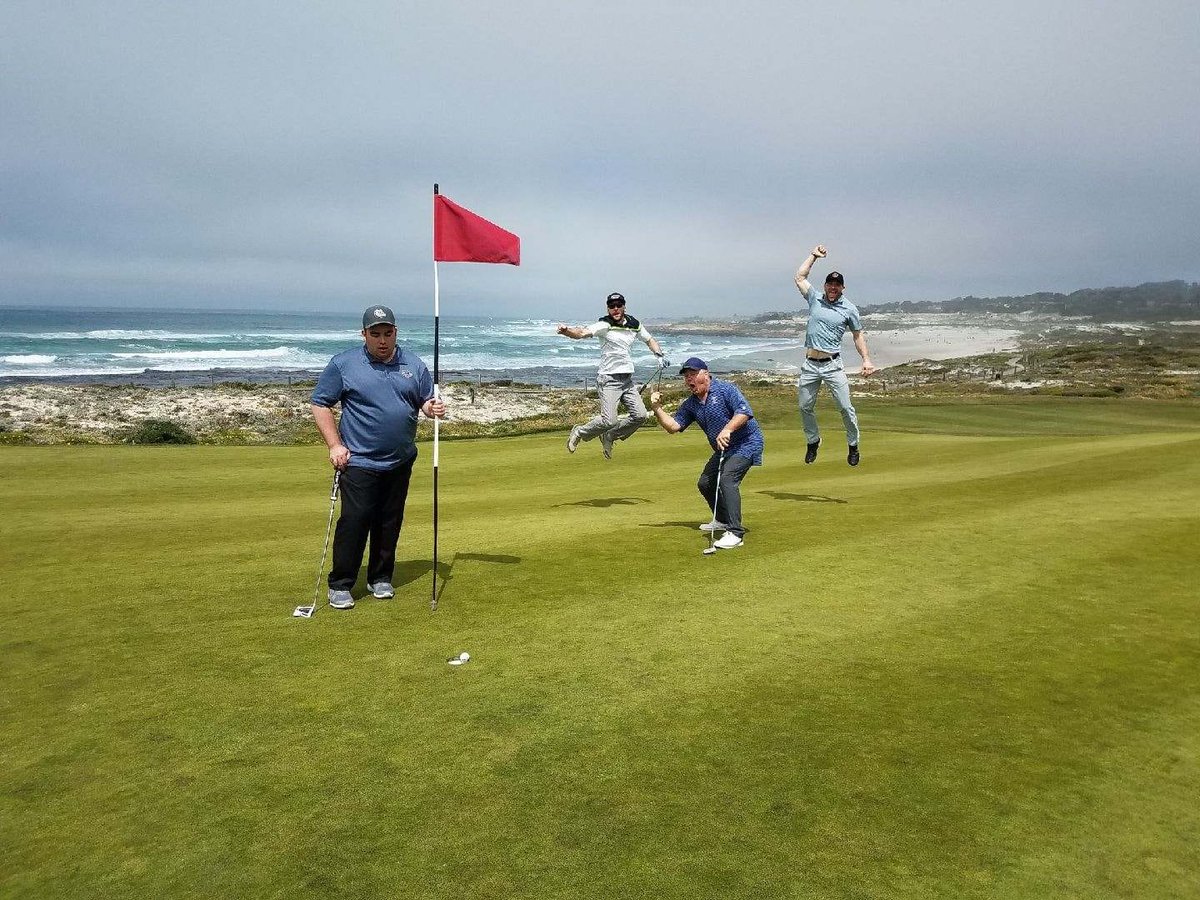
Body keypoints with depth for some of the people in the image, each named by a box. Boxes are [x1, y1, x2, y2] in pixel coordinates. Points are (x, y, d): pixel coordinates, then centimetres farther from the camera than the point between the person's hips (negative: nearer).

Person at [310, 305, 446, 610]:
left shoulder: (413, 364, 8)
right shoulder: (343, 364, -2)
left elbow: (426, 401, 15)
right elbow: (320, 404, 0)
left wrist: (433, 408, -10)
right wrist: (334, 444, -8)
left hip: (400, 462, 4)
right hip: (359, 461, -4)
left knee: (390, 523, 10)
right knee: (354, 521, -7)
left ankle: (380, 579, 24)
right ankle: (340, 585, 4)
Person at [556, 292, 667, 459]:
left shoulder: (635, 325, 9)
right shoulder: (604, 325, -10)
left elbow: (649, 340, 26)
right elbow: (582, 333, -27)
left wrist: (659, 356, 9)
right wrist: (567, 331, -47)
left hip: (627, 379, 6)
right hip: (609, 379, -6)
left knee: (640, 416, 0)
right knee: (609, 420, -17)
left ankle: (609, 436, 20)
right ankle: (579, 433, 10)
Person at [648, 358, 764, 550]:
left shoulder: (725, 389, -14)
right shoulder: (690, 404, 7)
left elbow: (744, 412, -26)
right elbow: (673, 426, 1)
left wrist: (727, 429, -37)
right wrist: (657, 408, -8)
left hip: (746, 444, -9)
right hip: (723, 449, 9)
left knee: (727, 479, -28)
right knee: (705, 483, 16)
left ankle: (736, 533, -30)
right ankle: (723, 520, 41)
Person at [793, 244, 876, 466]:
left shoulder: (850, 309, 3)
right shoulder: (815, 299, 9)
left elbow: (858, 335, 6)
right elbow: (799, 277, 12)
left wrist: (866, 359, -4)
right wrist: (814, 256, 11)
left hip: (832, 365, -3)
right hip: (809, 364, 3)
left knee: (845, 407, -5)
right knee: (805, 407, 8)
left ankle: (853, 446, 11)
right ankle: (813, 442, 27)